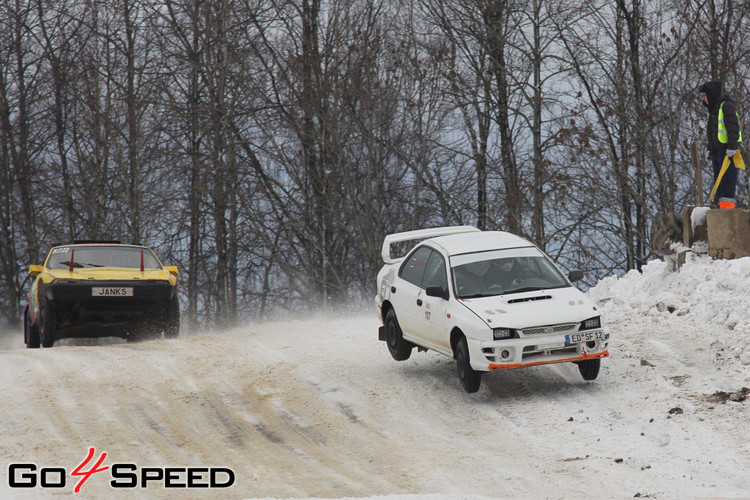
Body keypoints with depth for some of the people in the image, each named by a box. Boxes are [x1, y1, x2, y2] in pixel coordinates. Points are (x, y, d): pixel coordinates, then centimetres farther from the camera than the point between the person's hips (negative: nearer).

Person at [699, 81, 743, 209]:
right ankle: (718, 203, 9)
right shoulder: (713, 109, 20)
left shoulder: (726, 106, -10)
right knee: (718, 180, 8)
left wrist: (731, 147, -23)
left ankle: (727, 207, -12)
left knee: (728, 180, -10)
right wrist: (710, 149, 24)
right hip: (716, 152, 9)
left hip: (727, 151, -9)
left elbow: (733, 128, -17)